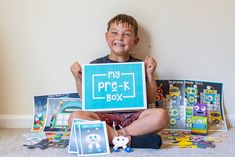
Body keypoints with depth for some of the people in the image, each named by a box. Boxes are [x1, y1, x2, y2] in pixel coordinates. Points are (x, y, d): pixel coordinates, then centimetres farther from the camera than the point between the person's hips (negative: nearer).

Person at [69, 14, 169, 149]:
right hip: (104, 115, 0)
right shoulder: (96, 65, 11)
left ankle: (114, 135, -22)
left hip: (132, 115, 0)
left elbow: (151, 99, 12)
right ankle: (130, 140, -28)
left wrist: (150, 74, 1)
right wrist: (78, 79, 0)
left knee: (161, 115, -28)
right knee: (75, 117, -29)